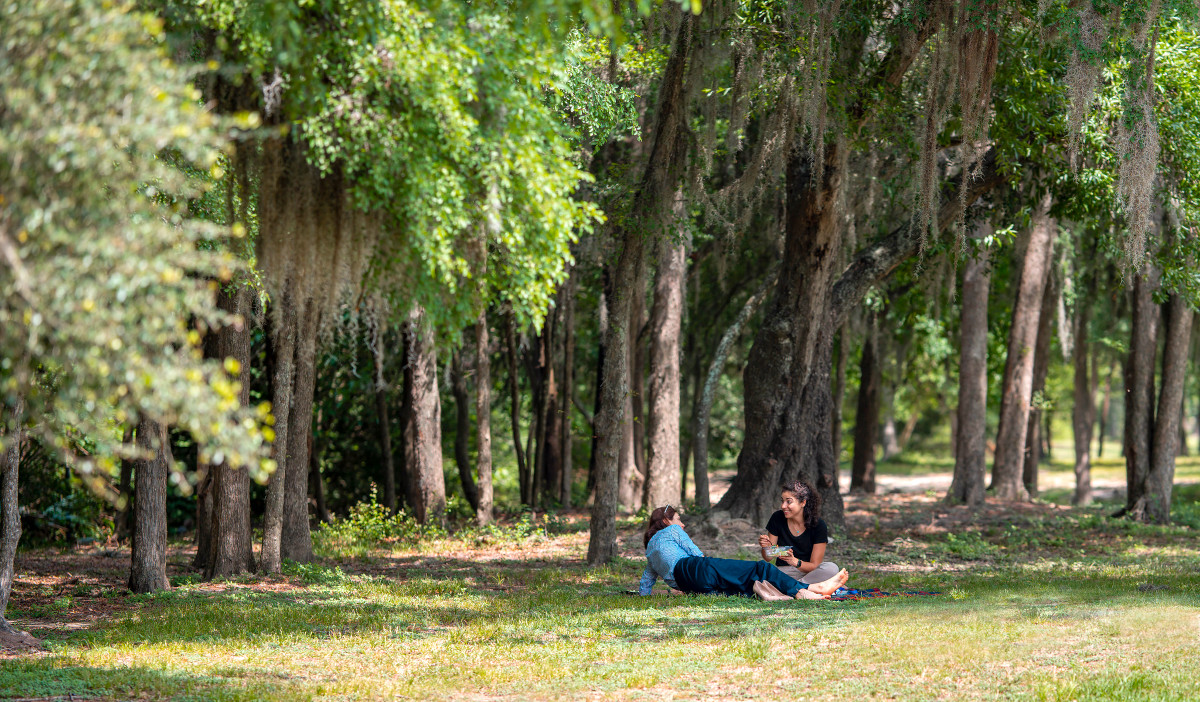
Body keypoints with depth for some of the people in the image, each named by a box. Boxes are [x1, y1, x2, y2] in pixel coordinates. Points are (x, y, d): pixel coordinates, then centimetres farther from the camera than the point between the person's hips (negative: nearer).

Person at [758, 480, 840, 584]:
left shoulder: (818, 525, -12)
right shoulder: (777, 519, -5)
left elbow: (814, 565, -12)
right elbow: (767, 558, 1)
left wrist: (794, 561, -32)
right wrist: (766, 546, -22)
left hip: (808, 571, -1)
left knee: (832, 569, -33)